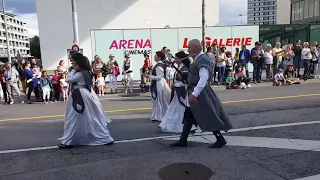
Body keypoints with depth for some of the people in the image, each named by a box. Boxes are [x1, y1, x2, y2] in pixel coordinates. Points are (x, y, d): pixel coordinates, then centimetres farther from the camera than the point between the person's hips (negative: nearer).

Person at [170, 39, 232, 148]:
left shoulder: (202, 60, -18)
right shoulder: (198, 59, 13)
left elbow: (204, 78, -28)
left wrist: (194, 94, -31)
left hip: (199, 92, -11)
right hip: (195, 91, 11)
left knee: (208, 117, -1)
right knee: (189, 116, 12)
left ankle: (220, 140, 13)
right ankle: (183, 140, 20)